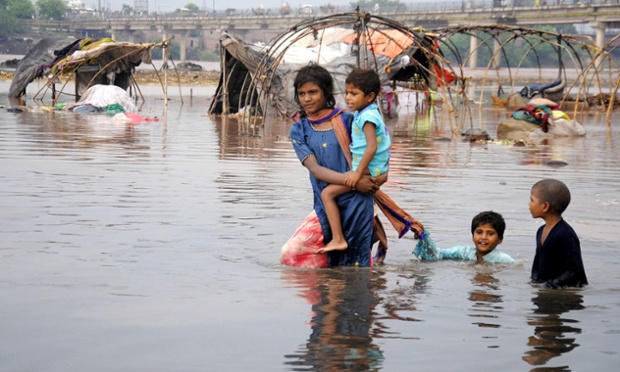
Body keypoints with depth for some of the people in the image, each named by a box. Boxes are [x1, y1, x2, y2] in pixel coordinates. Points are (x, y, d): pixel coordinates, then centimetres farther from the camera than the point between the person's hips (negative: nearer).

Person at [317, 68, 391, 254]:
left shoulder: (367, 117, -18)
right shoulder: (370, 113, 13)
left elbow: (372, 147, -29)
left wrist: (358, 172, -29)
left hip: (369, 169, -11)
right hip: (377, 169, 11)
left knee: (327, 193, -14)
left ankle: (338, 239, -18)